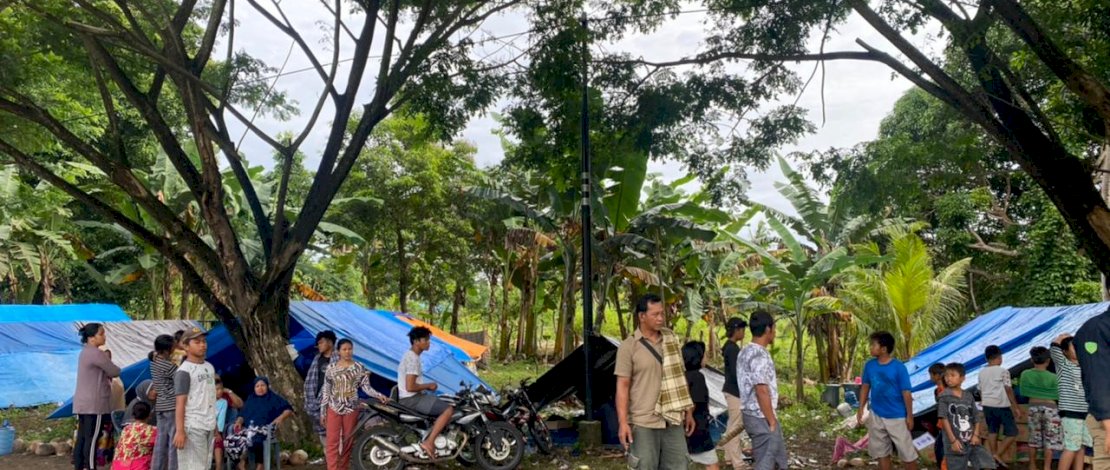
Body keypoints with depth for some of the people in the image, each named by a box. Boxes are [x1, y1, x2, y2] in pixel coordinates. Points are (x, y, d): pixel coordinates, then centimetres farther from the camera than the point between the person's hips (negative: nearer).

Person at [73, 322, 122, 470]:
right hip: (94, 404, -9)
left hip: (82, 403, 9)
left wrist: (105, 376, 4)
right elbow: (115, 372, -10)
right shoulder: (96, 353, -16)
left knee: (81, 438, 9)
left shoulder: (85, 352, 15)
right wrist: (108, 374, 9)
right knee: (92, 438, -6)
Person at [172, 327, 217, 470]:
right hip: (192, 427, -8)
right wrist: (180, 431, -21)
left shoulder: (209, 367, 13)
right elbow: (180, 403, -16)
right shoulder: (184, 371, -11)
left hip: (208, 426, 8)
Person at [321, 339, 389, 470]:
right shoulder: (331, 368, 2)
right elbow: (326, 391, 4)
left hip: (351, 409, 0)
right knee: (332, 442, -5)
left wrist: (379, 395, -21)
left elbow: (366, 387, -3)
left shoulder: (359, 368, 0)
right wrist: (322, 412, 3)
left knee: (348, 441, 7)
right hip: (334, 409, 0)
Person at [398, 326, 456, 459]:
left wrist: (426, 387, 9)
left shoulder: (411, 355, 13)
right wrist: (428, 386, -12)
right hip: (412, 399, -10)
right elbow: (410, 387, -26)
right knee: (448, 409, -17)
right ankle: (428, 442, -18)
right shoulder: (413, 358, -19)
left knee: (445, 405, 20)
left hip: (413, 398, 10)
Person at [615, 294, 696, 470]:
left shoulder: (671, 341, 8)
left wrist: (688, 411, 13)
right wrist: (623, 422, -15)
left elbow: (680, 378, 14)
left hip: (673, 420, 4)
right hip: (643, 422, -4)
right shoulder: (628, 346, -7)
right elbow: (622, 386, -9)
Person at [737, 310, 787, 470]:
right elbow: (762, 392, -24)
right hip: (762, 418, -10)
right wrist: (771, 421, -17)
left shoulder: (746, 351, 12)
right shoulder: (759, 355, -21)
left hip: (754, 415, 10)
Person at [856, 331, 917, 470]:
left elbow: (906, 393, -11)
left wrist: (910, 416, -9)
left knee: (907, 451, 4)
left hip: (897, 416, -4)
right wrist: (861, 409, 4)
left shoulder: (899, 367, -16)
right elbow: (865, 387, 7)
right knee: (881, 451, 14)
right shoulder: (869, 365, -2)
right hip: (876, 416, 5)